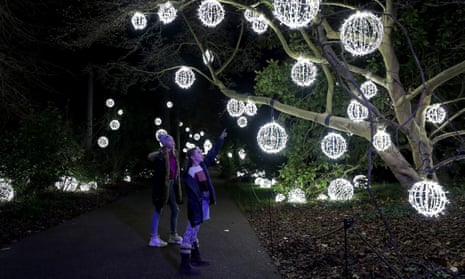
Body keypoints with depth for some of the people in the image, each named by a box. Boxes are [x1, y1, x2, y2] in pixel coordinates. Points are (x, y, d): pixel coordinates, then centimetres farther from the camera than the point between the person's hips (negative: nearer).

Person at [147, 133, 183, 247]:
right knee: (159, 209, -1)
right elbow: (150, 156, -32)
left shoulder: (173, 154, 10)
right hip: (163, 185, -8)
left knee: (175, 209, 14)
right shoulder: (161, 154, -13)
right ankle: (154, 238, 8)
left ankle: (173, 235, 27)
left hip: (172, 184, 9)